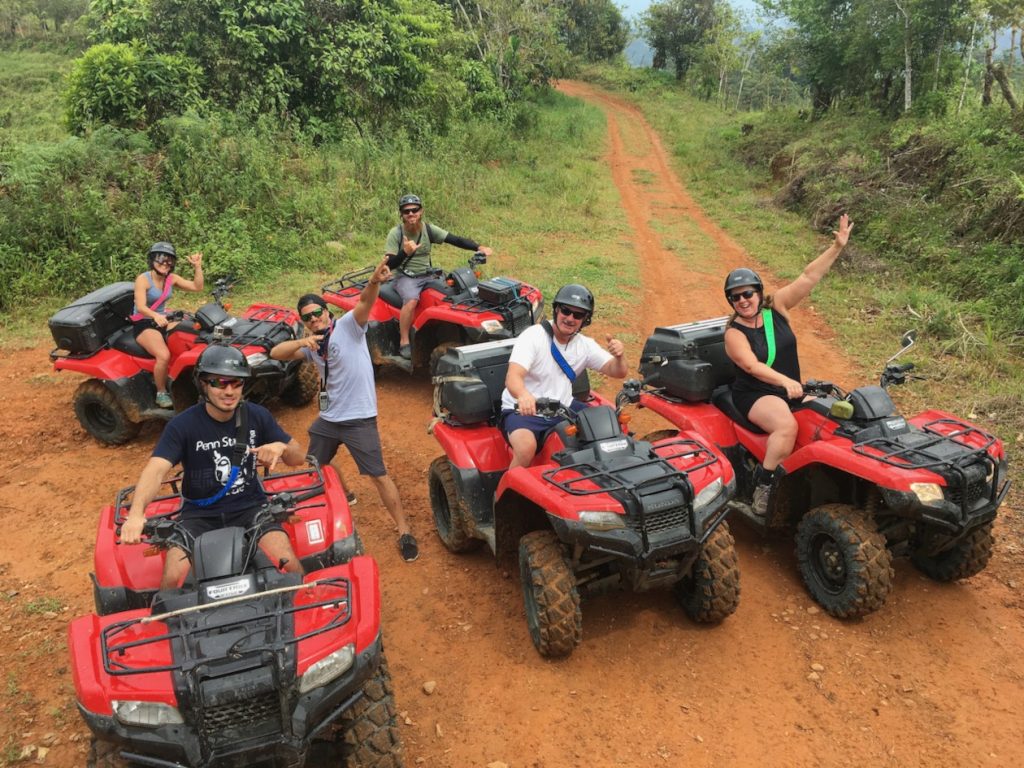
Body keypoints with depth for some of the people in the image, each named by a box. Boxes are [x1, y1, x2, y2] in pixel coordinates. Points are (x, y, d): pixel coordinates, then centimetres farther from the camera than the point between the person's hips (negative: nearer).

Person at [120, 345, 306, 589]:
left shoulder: (257, 416, -3)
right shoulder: (182, 425, -9)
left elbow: (298, 458, 4)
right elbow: (156, 470, -24)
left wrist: (281, 447, -20)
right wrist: (136, 514, -42)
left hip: (250, 507, 1)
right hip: (199, 514, 0)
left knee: (289, 564, -22)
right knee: (173, 578, -22)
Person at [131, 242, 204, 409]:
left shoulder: (171, 278, 2)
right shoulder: (143, 279, -16)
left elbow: (197, 287, -2)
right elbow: (140, 307, -29)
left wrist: (197, 266, -12)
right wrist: (155, 316, -49)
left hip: (162, 321, 7)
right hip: (143, 324, -7)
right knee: (164, 355, -32)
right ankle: (161, 393, -13)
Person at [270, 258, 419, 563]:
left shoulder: (348, 325, -10)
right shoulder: (311, 344, 9)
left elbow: (365, 301, -28)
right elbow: (275, 353, 0)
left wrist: (374, 281, -50)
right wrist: (301, 341, -19)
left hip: (359, 419, -7)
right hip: (328, 418, 7)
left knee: (379, 476, -5)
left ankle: (404, 532, 4)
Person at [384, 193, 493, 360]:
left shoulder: (429, 229, 0)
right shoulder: (396, 234, -9)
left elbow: (455, 240, -8)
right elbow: (389, 264, -13)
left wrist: (479, 247, -22)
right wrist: (405, 252, -33)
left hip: (427, 276, 4)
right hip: (405, 277, -4)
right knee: (411, 300, -34)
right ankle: (404, 343, -24)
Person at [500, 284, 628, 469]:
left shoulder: (585, 345, 3)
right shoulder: (533, 336, -16)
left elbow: (617, 372, 2)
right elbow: (513, 377, -30)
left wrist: (619, 355, -23)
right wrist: (523, 395, -55)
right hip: (523, 411, -6)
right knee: (526, 449, -35)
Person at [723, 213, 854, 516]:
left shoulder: (776, 306, 3)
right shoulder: (734, 332, -8)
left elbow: (808, 277, -4)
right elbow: (751, 366, -23)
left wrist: (837, 247, -13)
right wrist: (785, 381, -37)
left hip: (792, 389, 6)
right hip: (755, 395, -6)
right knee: (787, 425, -34)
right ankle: (764, 486, -25)